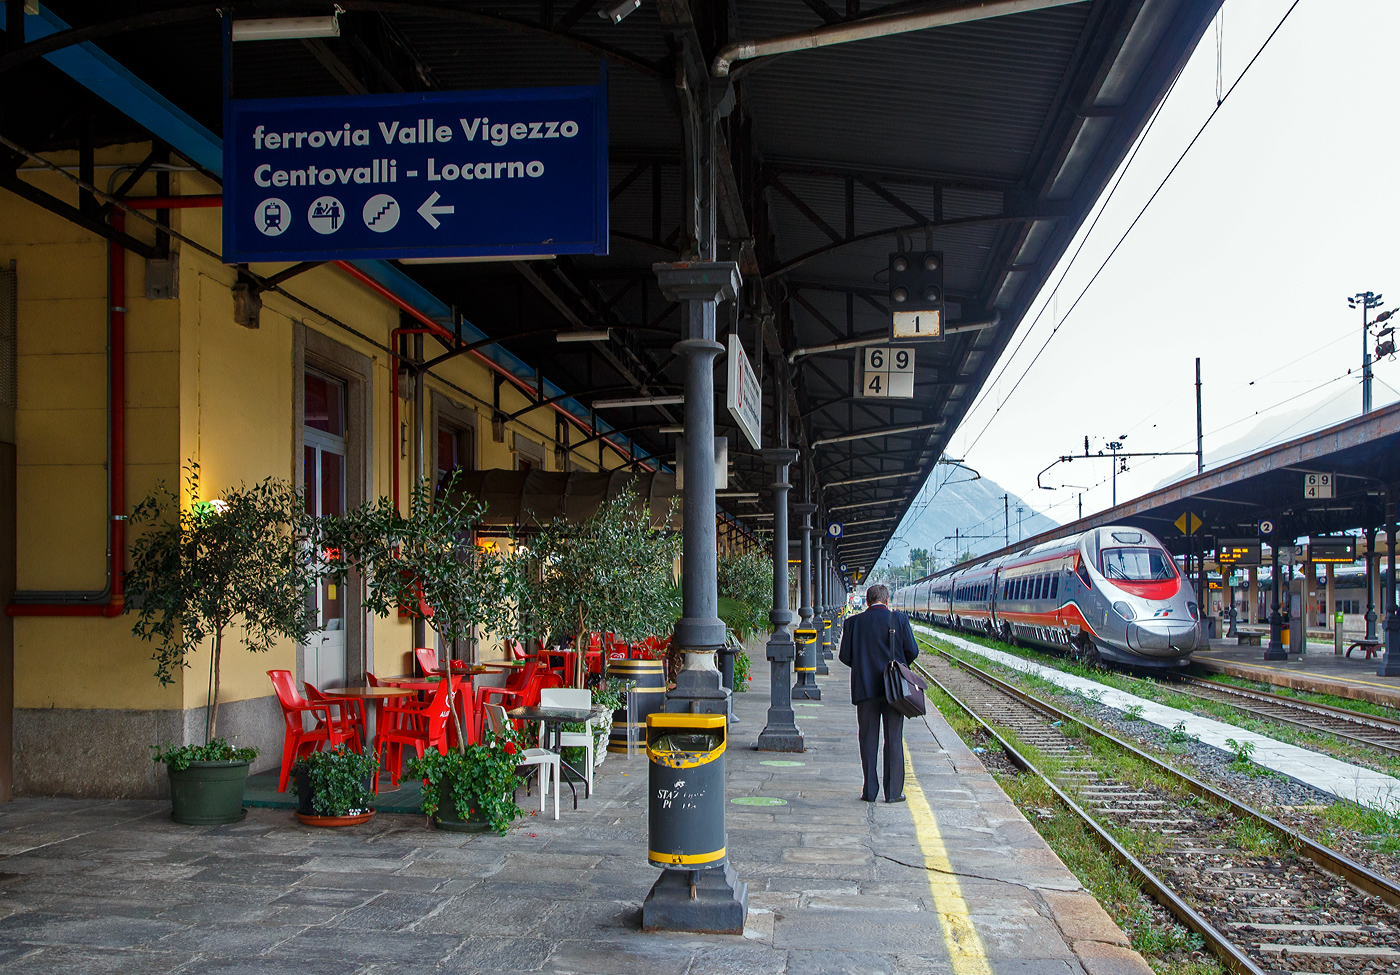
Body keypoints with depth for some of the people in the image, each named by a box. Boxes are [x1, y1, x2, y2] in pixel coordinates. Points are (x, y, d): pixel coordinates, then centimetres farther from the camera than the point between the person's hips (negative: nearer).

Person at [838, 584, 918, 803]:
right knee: (894, 740, 5)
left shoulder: (853, 622, 0)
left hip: (865, 687, 1)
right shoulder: (899, 619, -2)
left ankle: (870, 791, 10)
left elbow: (845, 656, 1)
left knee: (868, 740, 8)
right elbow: (912, 651, -3)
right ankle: (893, 791, 6)